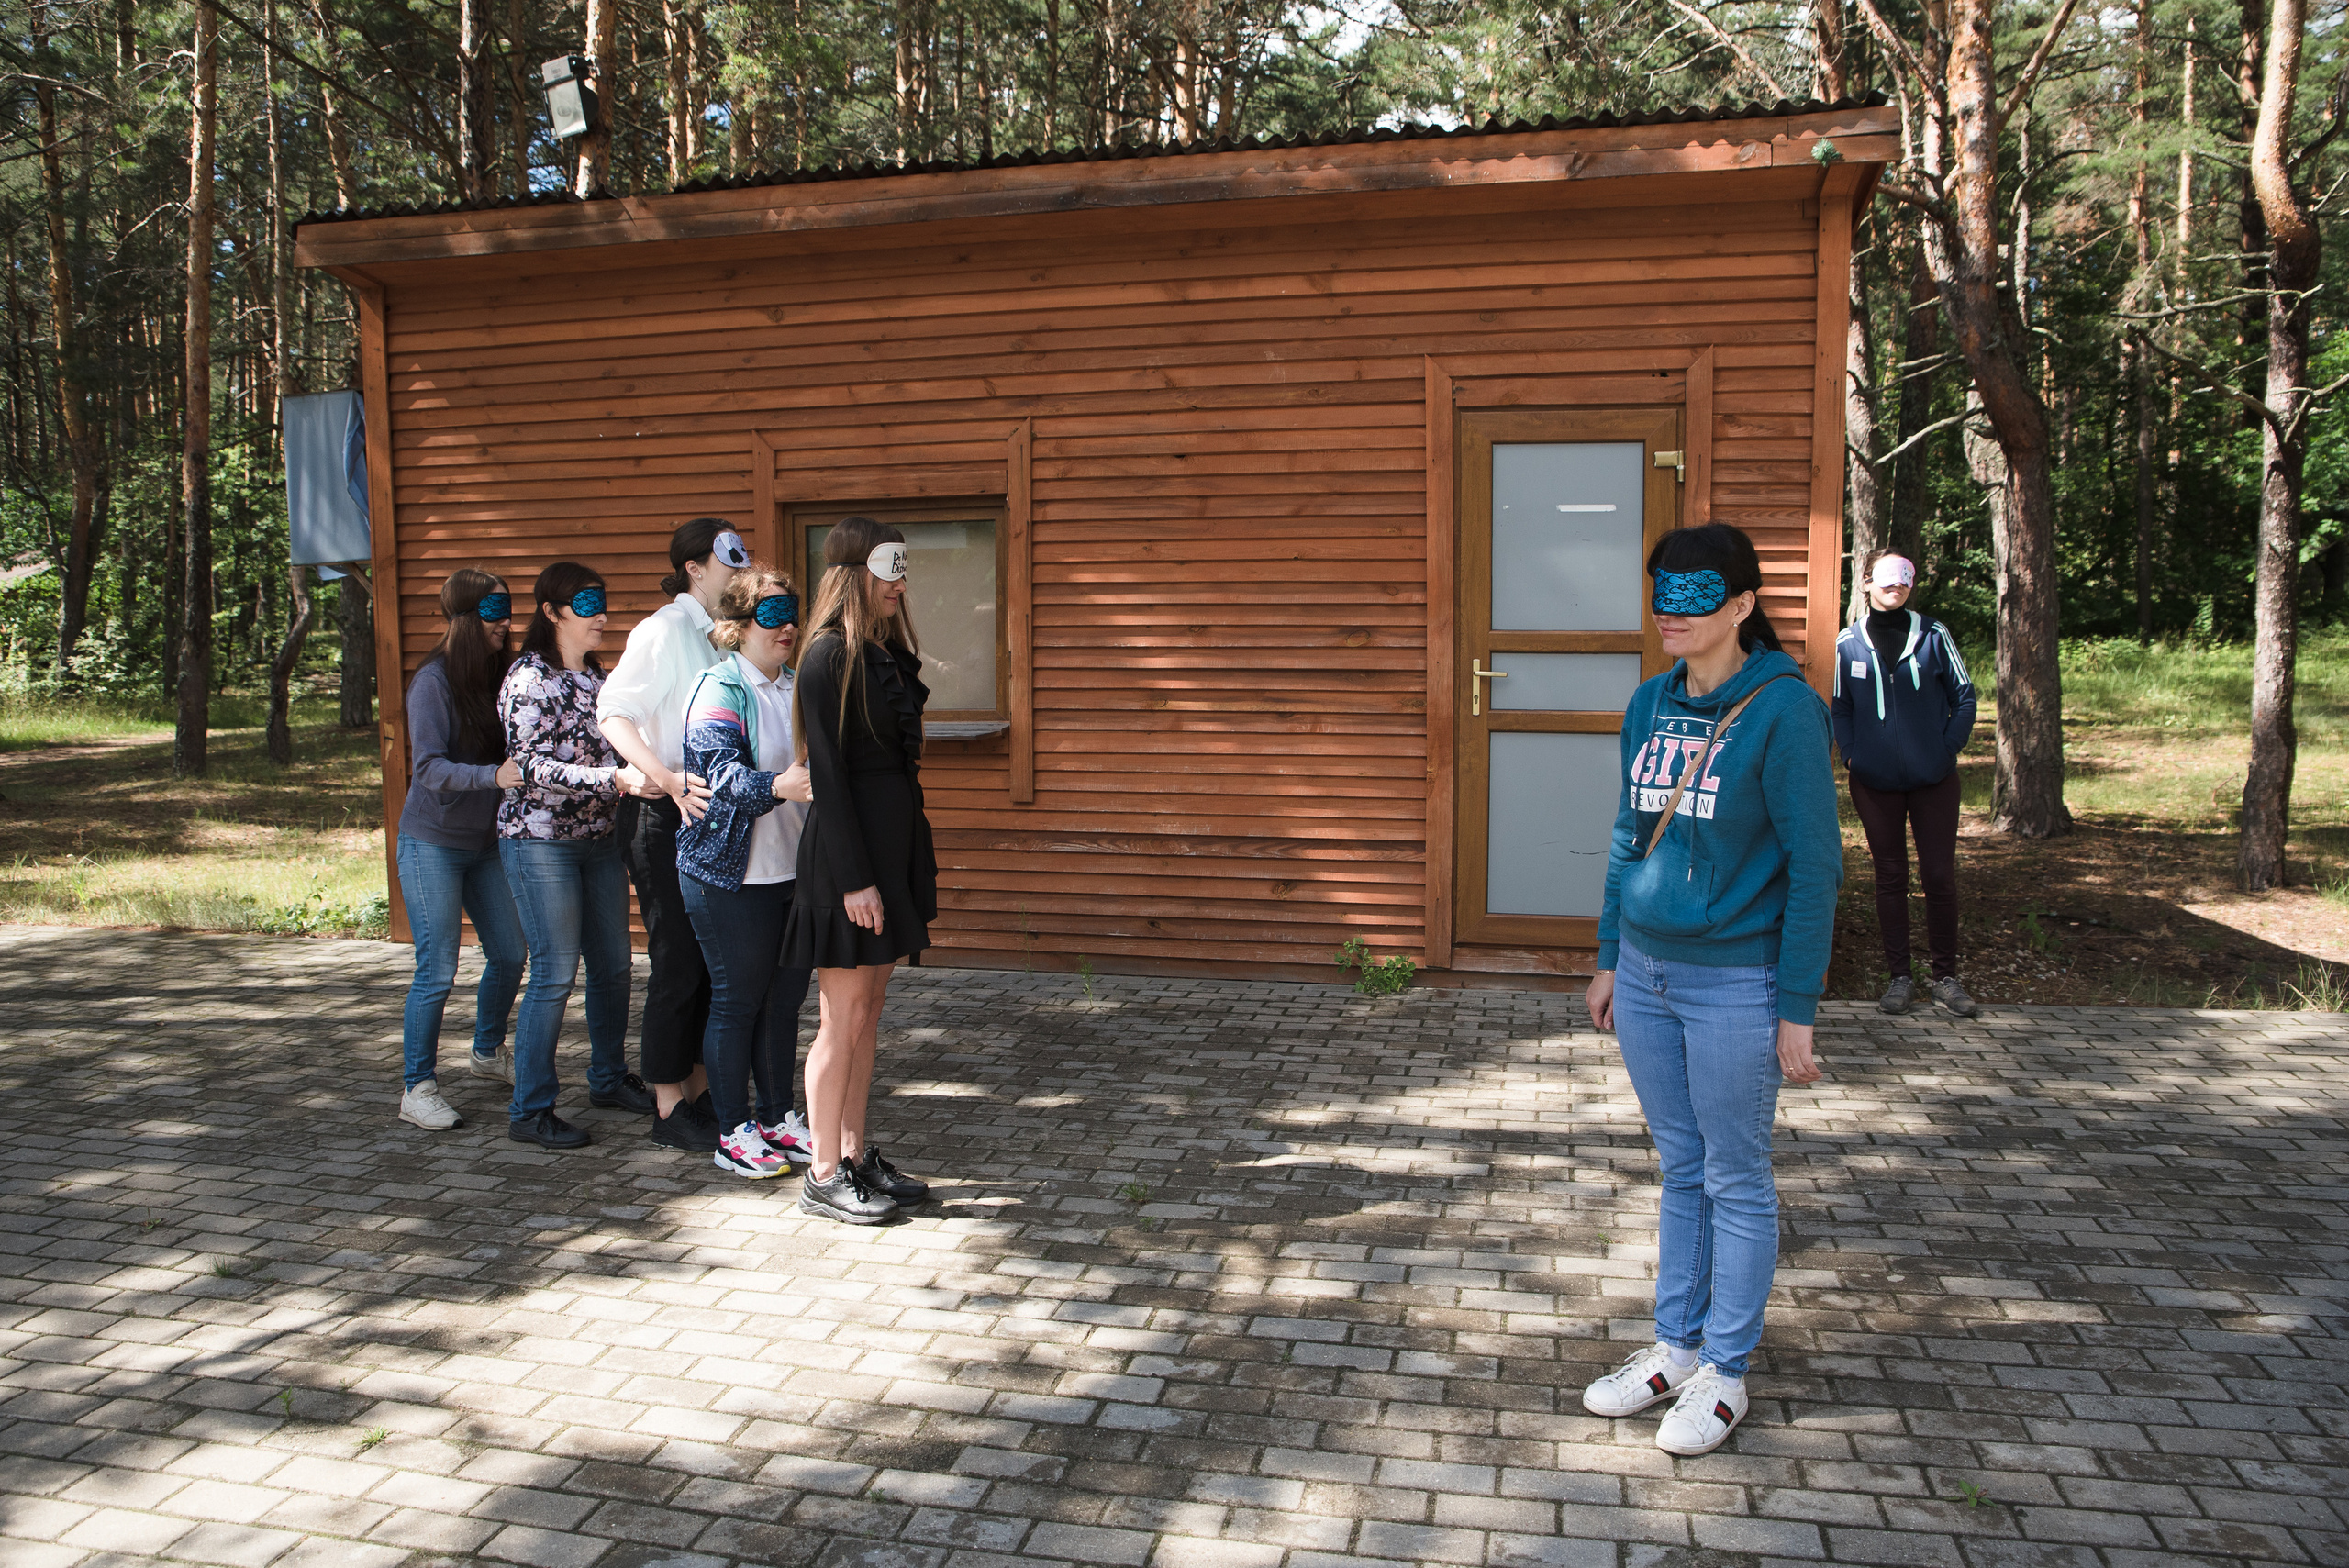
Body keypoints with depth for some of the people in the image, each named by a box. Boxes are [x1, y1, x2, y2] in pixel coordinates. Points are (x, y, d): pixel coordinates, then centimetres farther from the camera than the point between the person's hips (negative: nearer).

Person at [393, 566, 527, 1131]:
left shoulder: (499, 676, 3)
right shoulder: (434, 681, -15)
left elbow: (511, 753, 8)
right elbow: (429, 768, -22)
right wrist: (493, 775, -36)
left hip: (485, 840, 6)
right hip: (432, 843, -6)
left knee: (509, 953, 12)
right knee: (437, 970, -5)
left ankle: (488, 1051, 35)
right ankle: (418, 1088, 8)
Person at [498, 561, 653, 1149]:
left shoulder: (599, 678, 12)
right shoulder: (528, 679, -10)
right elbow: (535, 767, -20)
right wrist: (615, 778, -29)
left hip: (598, 839, 7)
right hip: (539, 841, -7)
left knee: (614, 964, 12)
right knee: (555, 974, -7)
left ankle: (609, 1078, 29)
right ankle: (529, 1110, 3)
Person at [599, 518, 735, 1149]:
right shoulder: (665, 629, -11)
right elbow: (613, 713, -21)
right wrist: (668, 780, -33)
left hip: (712, 814, 8)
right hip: (664, 816, -8)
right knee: (678, 964, -2)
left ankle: (694, 1090, 23)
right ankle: (669, 1108, 10)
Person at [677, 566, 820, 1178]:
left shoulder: (797, 687, 11)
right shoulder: (720, 688, -11)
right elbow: (722, 772, -25)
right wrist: (777, 786, -42)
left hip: (793, 869, 7)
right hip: (732, 875, -7)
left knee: (786, 995, 12)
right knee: (736, 1000, 2)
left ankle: (778, 1118, 25)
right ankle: (734, 1134, 13)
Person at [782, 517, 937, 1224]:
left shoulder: (888, 650, 13)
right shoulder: (829, 655, -13)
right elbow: (829, 772, -17)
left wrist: (916, 855, 15)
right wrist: (855, 878, -19)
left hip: (893, 840, 9)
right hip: (848, 848, -9)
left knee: (867, 1014, 14)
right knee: (843, 1019, 0)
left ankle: (856, 1156, 24)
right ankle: (823, 1176, 11)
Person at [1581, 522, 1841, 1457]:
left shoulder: (1784, 709, -14)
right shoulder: (1652, 703, 6)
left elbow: (1814, 864, -13)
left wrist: (1798, 1007, -14)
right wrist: (1609, 958, 15)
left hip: (1735, 979, -6)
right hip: (1647, 974, 6)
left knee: (1735, 1179, 8)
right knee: (1679, 1169, 17)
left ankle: (1726, 1372, 22)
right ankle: (1677, 1346, 30)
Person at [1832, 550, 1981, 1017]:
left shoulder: (1933, 636, -1)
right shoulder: (1848, 643, 1)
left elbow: (1964, 695, 4)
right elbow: (1839, 707, 8)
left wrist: (1949, 748, -5)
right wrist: (1851, 754, -4)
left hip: (1933, 780, 0)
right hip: (1874, 782, 1)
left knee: (1939, 875, 1)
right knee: (1890, 877, 8)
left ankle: (1946, 977, 13)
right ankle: (1900, 976, 16)